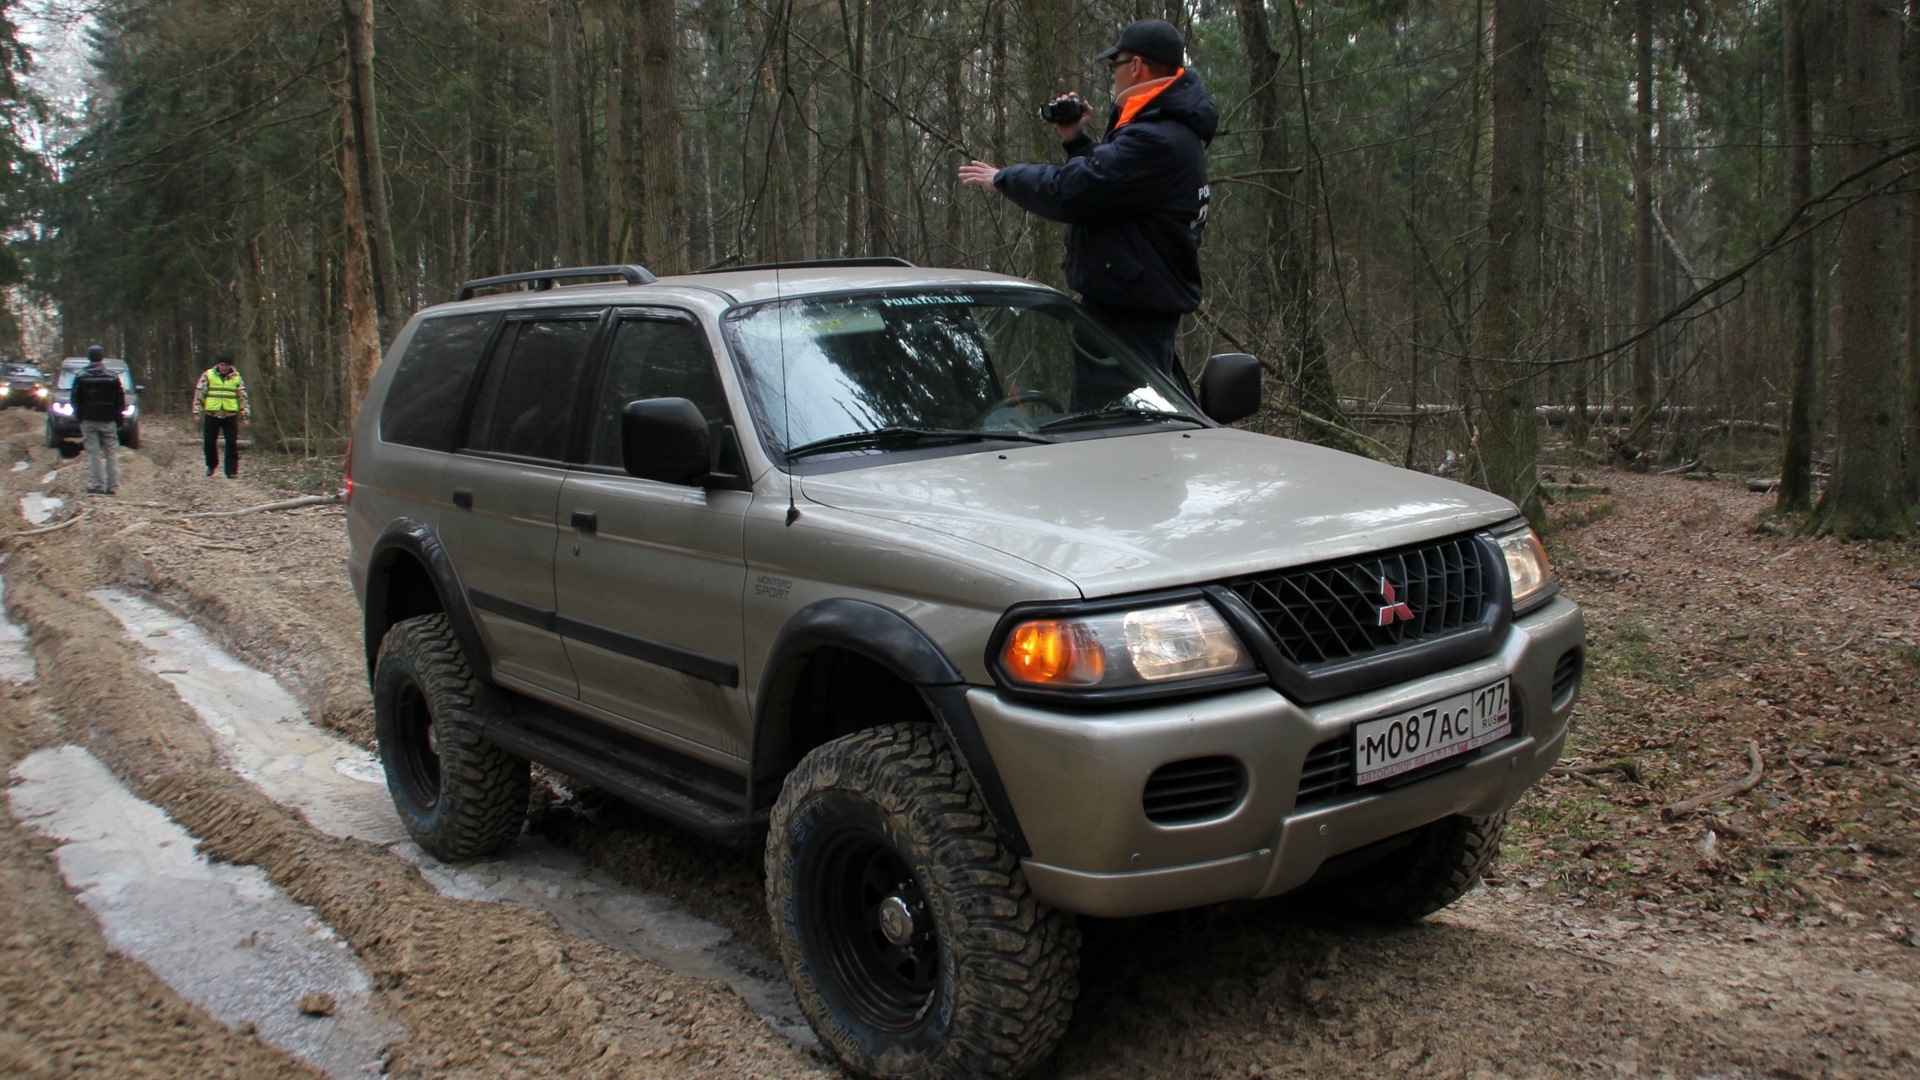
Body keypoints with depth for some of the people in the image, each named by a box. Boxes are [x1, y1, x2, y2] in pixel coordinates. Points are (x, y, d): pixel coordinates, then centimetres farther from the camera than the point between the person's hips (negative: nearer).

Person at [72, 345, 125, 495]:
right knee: (110, 454, 5)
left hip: (88, 421, 0)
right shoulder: (112, 376, -1)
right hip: (108, 421, 0)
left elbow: (75, 400, 0)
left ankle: (96, 486, -5)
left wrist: (80, 417, 11)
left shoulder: (81, 377, -1)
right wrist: (118, 420, 8)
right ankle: (112, 487, 2)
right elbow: (120, 400, 0)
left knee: (93, 454, 0)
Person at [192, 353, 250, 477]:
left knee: (232, 444, -4)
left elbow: (243, 397, 8)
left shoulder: (237, 378, 5)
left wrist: (245, 415, 4)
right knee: (209, 442, 8)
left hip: (230, 416, 0)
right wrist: (197, 411, -3)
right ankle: (211, 465, 30)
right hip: (211, 415, 0)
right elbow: (199, 394, 3)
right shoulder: (208, 376, 2)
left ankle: (231, 471, 0)